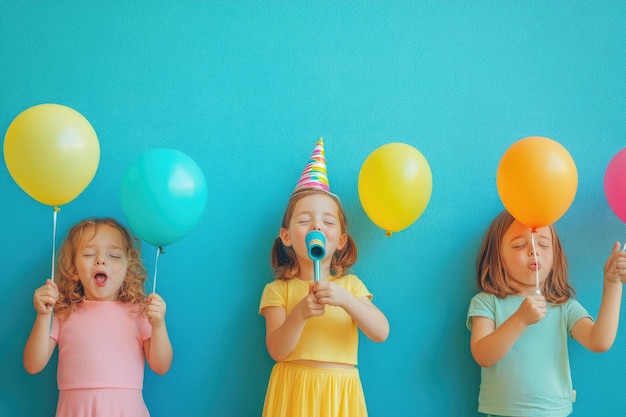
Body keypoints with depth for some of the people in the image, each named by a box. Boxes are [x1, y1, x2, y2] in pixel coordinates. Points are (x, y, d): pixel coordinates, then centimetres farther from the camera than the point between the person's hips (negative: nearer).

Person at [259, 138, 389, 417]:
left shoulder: (351, 285, 7)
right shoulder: (277, 290, 1)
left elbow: (381, 333, -7)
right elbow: (276, 350, -9)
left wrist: (345, 300, -22)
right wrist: (299, 314, -25)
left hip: (339, 394, 2)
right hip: (294, 391, -1)